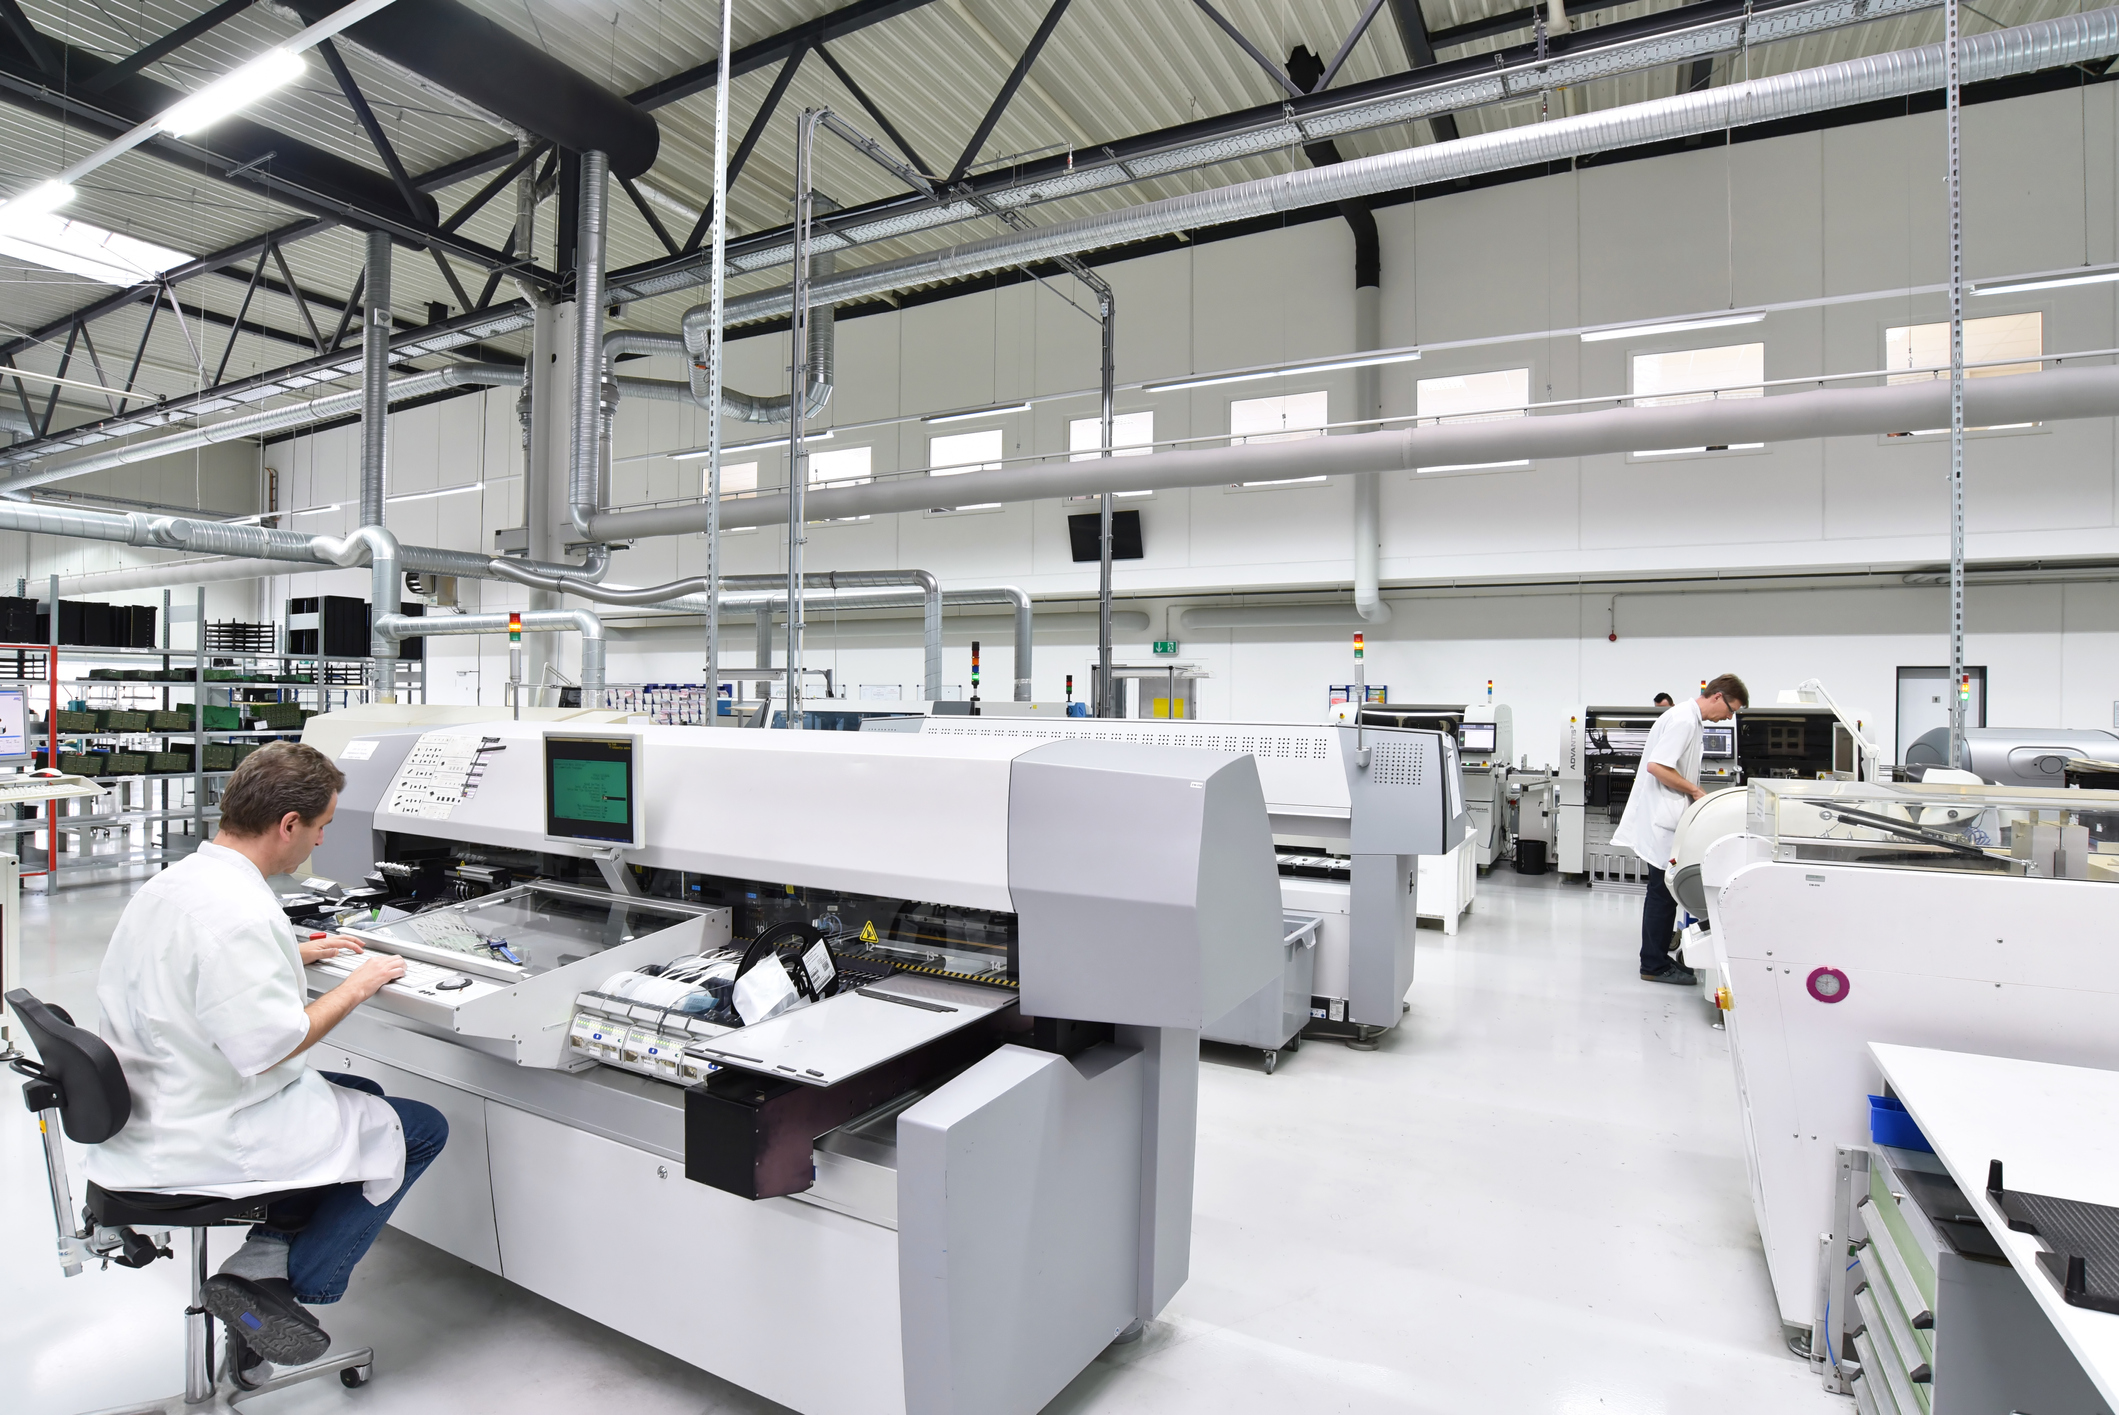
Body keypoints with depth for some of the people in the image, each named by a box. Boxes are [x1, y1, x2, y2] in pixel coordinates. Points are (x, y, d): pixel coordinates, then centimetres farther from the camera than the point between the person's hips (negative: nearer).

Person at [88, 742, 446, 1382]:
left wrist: (294, 953, 17)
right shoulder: (239, 912, -29)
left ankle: (269, 1251, 14)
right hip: (208, 1138, -10)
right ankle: (272, 1279, 3)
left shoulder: (172, 880, 2)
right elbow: (269, 1046, -28)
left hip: (149, 1115, 10)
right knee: (421, 1129, 1)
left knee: (361, 1095, 24)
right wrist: (354, 989, -14)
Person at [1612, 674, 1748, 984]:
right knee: (1663, 892, -5)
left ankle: (1658, 958, 23)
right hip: (1661, 820, -11)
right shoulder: (1684, 720, -16)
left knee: (1666, 891, 15)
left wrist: (1694, 794, 13)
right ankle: (1654, 966, 2)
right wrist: (1695, 790, -15)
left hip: (1665, 819, 11)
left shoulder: (1687, 718, 16)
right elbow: (1656, 766, -25)